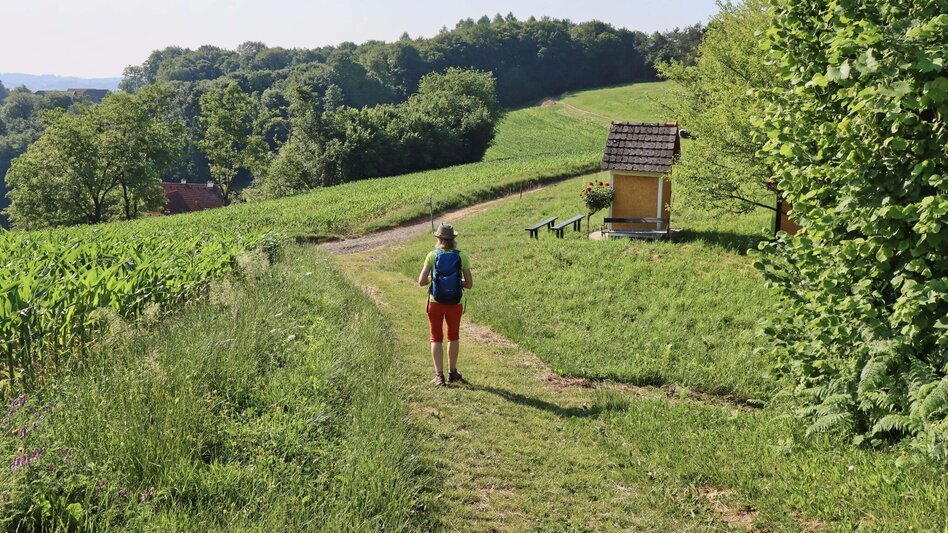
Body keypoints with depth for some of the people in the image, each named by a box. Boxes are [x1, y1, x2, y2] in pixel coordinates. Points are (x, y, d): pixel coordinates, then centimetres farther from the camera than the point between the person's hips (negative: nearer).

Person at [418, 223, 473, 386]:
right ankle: (452, 372, 29)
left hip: (436, 303, -1)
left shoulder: (432, 255, -9)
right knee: (453, 337, 21)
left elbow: (421, 282, -12)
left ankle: (439, 375, 6)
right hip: (455, 304, 1)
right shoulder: (462, 256, -6)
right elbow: (469, 284, -4)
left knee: (436, 339, 12)